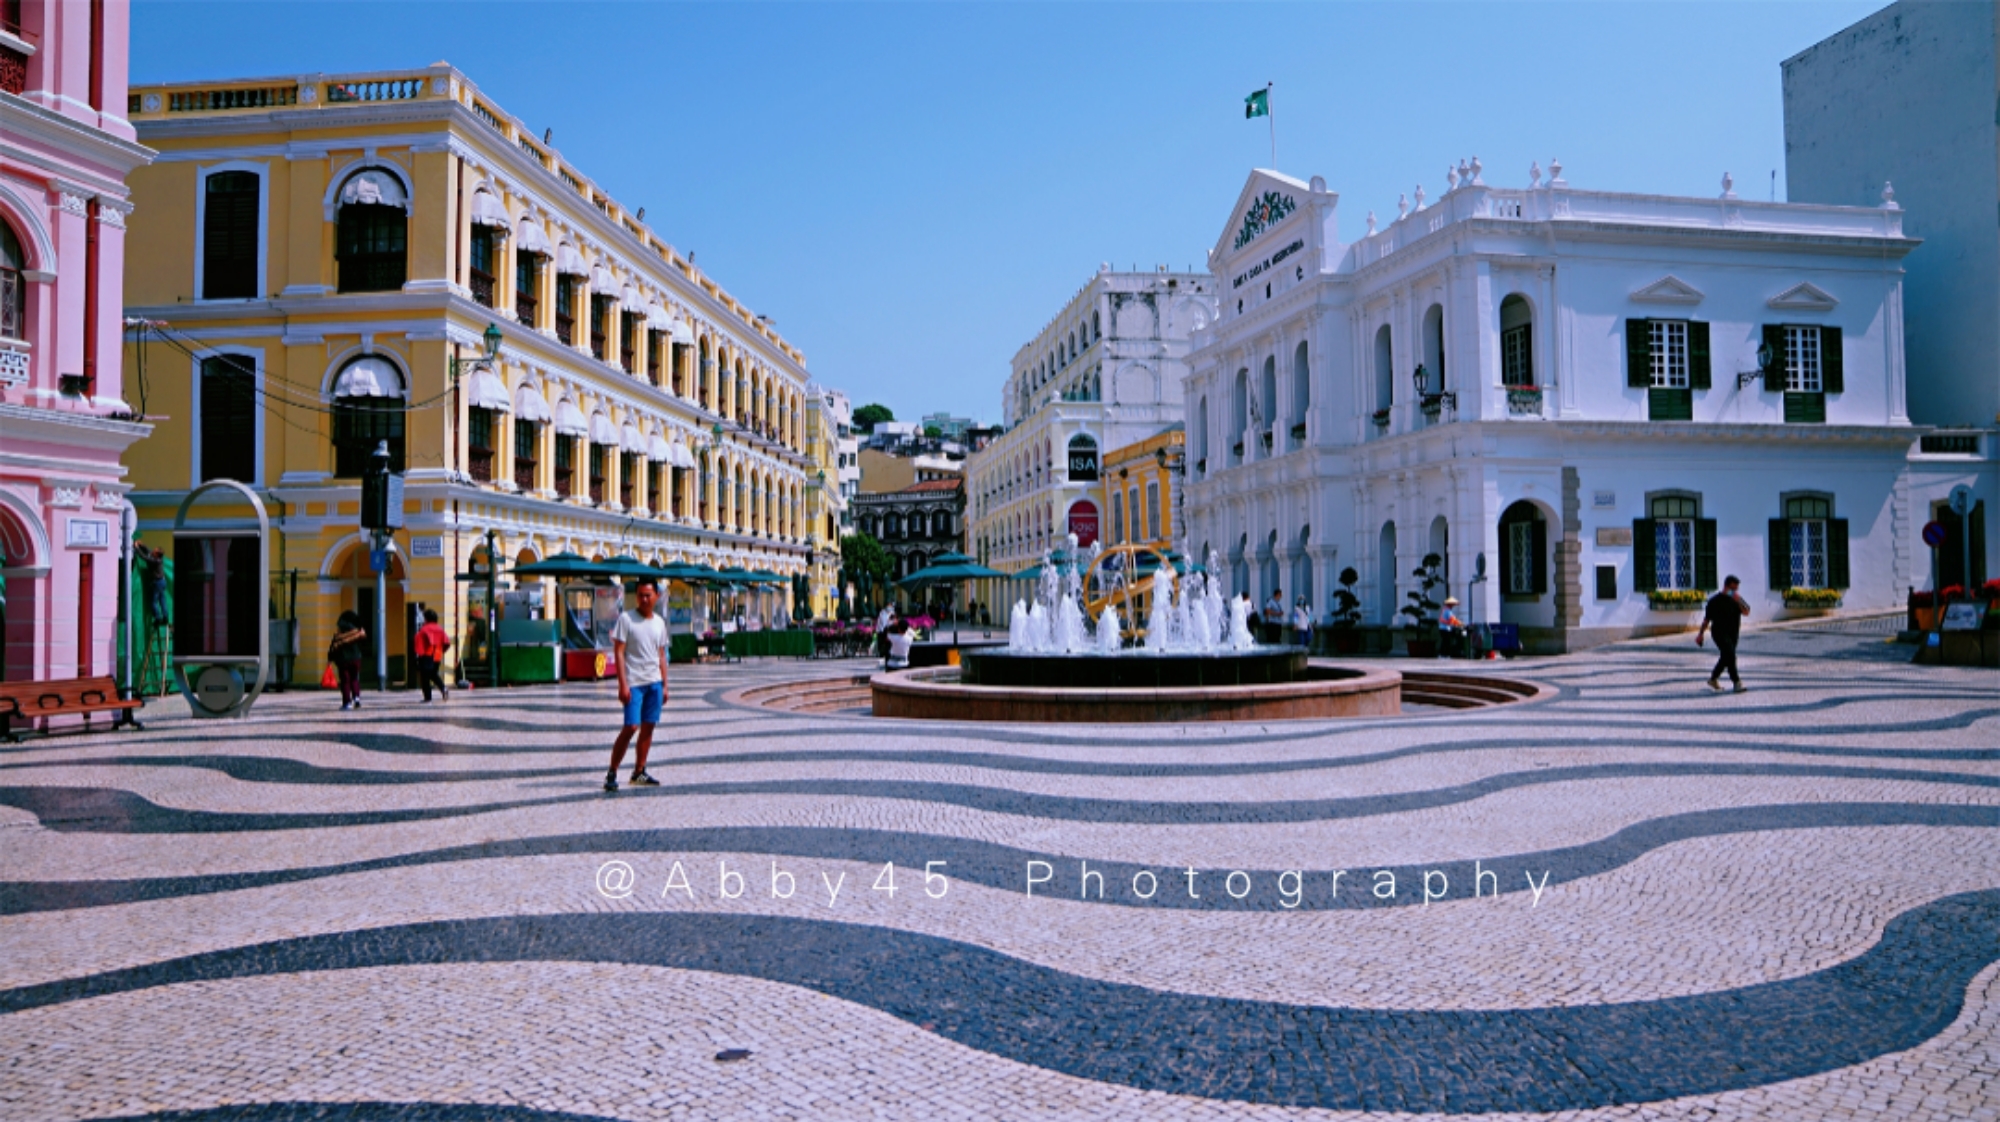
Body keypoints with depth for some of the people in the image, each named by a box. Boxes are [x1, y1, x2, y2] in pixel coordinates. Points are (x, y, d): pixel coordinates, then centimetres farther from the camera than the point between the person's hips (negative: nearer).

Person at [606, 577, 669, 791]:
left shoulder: (659, 623, 11)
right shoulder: (626, 619, -5)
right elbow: (618, 651, -8)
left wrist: (664, 685, 12)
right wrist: (623, 684, -14)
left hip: (654, 683, 5)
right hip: (634, 683, -5)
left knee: (648, 727, 6)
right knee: (631, 727, -11)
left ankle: (639, 772, 15)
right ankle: (612, 773, 0)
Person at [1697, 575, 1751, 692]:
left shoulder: (1737, 600, 7)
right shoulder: (1715, 600, -5)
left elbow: (1746, 612, -9)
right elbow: (1707, 618, -1)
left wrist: (1738, 601, -24)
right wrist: (1700, 634, -1)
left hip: (1733, 634, 6)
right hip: (1720, 633, -6)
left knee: (1725, 658, 14)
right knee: (1730, 655, -19)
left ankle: (1713, 679, 32)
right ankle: (1737, 683, -20)